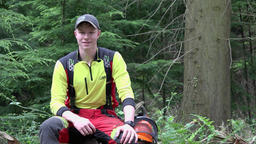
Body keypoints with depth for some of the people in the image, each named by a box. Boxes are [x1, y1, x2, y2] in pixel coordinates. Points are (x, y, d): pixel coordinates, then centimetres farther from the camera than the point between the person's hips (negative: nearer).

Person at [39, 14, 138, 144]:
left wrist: (128, 123, -26)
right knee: (48, 127, -32)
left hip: (104, 116, -1)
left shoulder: (113, 58, 2)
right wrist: (75, 119, -25)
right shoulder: (63, 64, 2)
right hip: (74, 115, 1)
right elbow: (56, 102, -3)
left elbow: (126, 92, -7)